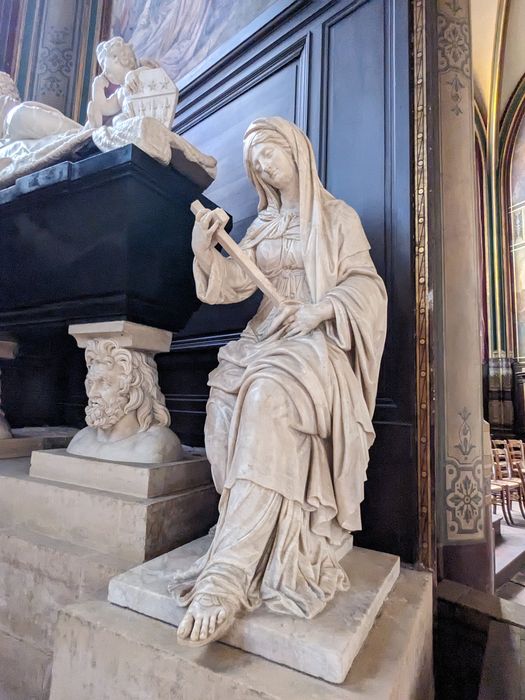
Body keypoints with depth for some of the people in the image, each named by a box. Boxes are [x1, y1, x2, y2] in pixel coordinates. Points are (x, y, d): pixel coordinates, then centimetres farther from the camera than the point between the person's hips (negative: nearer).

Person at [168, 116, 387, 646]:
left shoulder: (336, 216, 11)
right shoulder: (261, 226, 24)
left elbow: (365, 284, 0)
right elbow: (235, 284, 12)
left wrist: (320, 309, -18)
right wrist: (204, 251, -6)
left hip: (316, 341, -4)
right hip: (265, 337, 5)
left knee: (267, 397, -35)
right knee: (225, 398, -27)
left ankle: (227, 576, -33)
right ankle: (276, 550, -20)